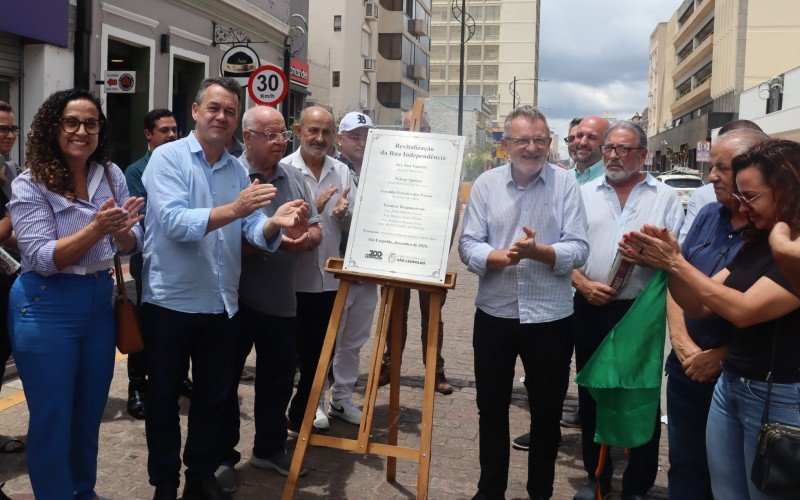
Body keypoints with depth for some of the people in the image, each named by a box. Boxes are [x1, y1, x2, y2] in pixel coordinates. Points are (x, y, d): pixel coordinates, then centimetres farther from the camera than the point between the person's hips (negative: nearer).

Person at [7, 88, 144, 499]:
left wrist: (122, 231, -21)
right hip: (46, 309, -5)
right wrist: (97, 227, -30)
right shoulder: (30, 185, -11)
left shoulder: (112, 176, 2)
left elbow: (131, 245, 2)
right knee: (53, 419, 6)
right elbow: (43, 258, -18)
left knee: (90, 412, 18)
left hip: (100, 302, 5)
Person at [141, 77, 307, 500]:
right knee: (163, 398, 10)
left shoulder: (238, 170, 8)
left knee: (212, 397, 15)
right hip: (170, 302, -4)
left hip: (222, 304, 5)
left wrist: (276, 222, -24)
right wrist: (233, 210, -33)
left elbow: (254, 232, -2)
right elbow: (174, 222, -22)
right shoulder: (168, 157, -8)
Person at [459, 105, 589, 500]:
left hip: (551, 318, -1)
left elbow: (579, 250, -10)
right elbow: (468, 245, -5)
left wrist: (537, 251, -27)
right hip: (494, 314, 2)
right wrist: (503, 256, -24)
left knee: (547, 411, 13)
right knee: (491, 407, 14)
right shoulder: (486, 183, 0)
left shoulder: (565, 183, -4)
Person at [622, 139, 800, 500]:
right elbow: (699, 306, 8)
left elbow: (743, 310, -24)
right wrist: (662, 261, -8)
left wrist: (676, 263, -19)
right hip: (728, 387, 7)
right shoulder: (758, 243, 10)